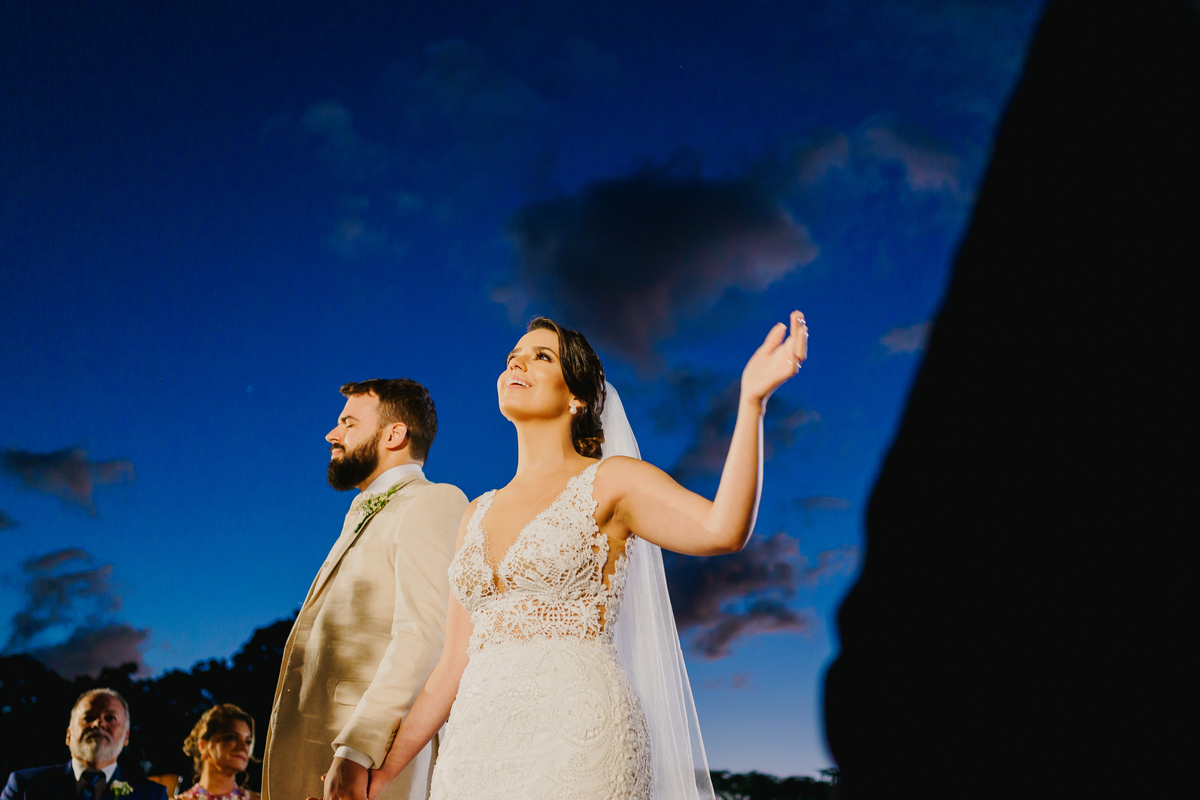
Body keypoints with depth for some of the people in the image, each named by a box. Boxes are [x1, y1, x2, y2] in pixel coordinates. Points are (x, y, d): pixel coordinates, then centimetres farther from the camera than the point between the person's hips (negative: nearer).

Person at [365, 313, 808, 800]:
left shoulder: (611, 482, 3)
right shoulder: (477, 514, 18)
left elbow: (722, 530, -16)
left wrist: (752, 399, -25)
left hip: (574, 732, -5)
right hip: (476, 749, 5)